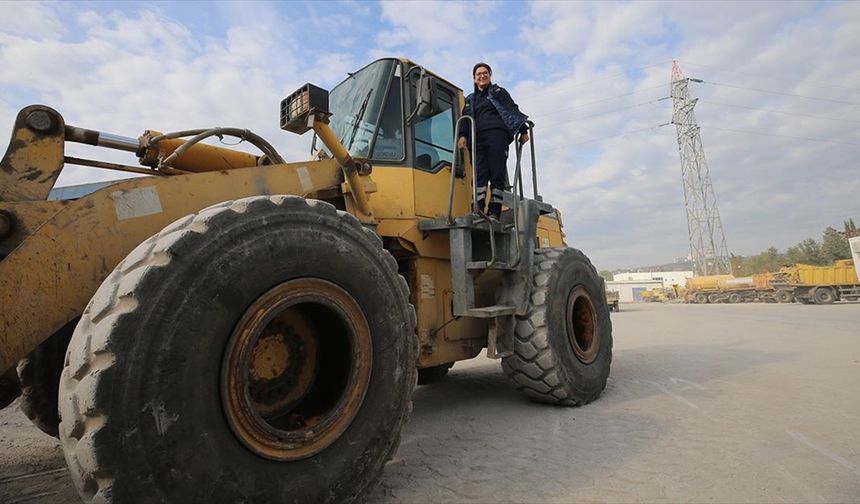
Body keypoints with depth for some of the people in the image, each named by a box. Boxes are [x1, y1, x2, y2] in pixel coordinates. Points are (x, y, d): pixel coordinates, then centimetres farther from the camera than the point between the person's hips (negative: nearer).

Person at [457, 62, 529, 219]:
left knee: (497, 175, -11)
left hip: (497, 135, -3)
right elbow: (465, 119, 15)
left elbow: (514, 110, 13)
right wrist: (462, 135, -5)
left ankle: (495, 213, -14)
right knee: (480, 174, -12)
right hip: (478, 139, 3)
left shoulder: (498, 91, 21)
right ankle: (478, 210, -22)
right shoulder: (470, 99, 28)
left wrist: (523, 131, 3)